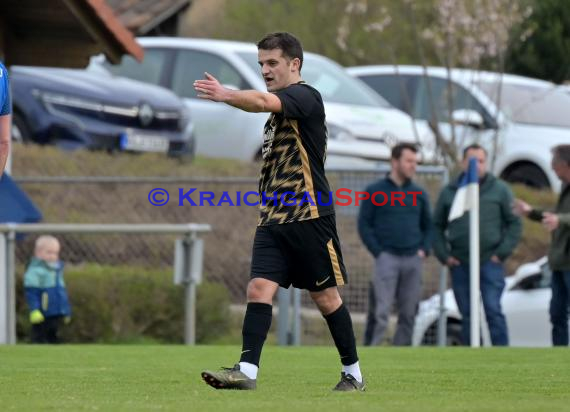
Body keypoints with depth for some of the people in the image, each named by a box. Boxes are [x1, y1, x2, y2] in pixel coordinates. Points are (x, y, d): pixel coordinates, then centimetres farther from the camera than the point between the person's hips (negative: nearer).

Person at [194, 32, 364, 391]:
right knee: (259, 288, -8)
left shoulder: (306, 97, -8)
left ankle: (353, 374, 13)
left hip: (309, 217, -8)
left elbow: (262, 102, -29)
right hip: (273, 219, 8)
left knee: (325, 295, 1)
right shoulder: (278, 110, 19)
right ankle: (247, 371, -15)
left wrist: (224, 94, -40)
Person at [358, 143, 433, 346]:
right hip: (387, 258, -4)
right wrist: (378, 252, -8)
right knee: (380, 311, -12)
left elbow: (428, 226, 19)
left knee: (409, 313, 3)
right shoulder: (374, 191, 2)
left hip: (413, 260, 4)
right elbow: (364, 225, 0)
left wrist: (424, 250, 3)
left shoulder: (419, 194, 13)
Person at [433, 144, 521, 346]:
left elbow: (515, 223, 3)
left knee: (493, 310, -12)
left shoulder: (500, 190, 3)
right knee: (467, 316, 6)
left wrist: (502, 253, -6)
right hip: (459, 263, 3)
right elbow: (437, 226, 15)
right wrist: (443, 255, 3)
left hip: (490, 262, -3)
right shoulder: (449, 192, 9)